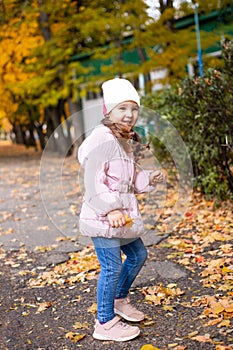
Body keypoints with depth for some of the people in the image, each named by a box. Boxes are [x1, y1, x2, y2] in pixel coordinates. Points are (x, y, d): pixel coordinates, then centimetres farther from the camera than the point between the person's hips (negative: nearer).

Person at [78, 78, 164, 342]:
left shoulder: (125, 140, 13)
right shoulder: (102, 139, -18)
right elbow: (92, 182, -23)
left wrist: (148, 179, 5)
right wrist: (110, 209, -29)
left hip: (121, 215, 10)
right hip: (102, 216, -10)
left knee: (138, 254, 19)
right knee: (112, 266, -5)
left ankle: (119, 300, 40)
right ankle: (105, 324, 10)